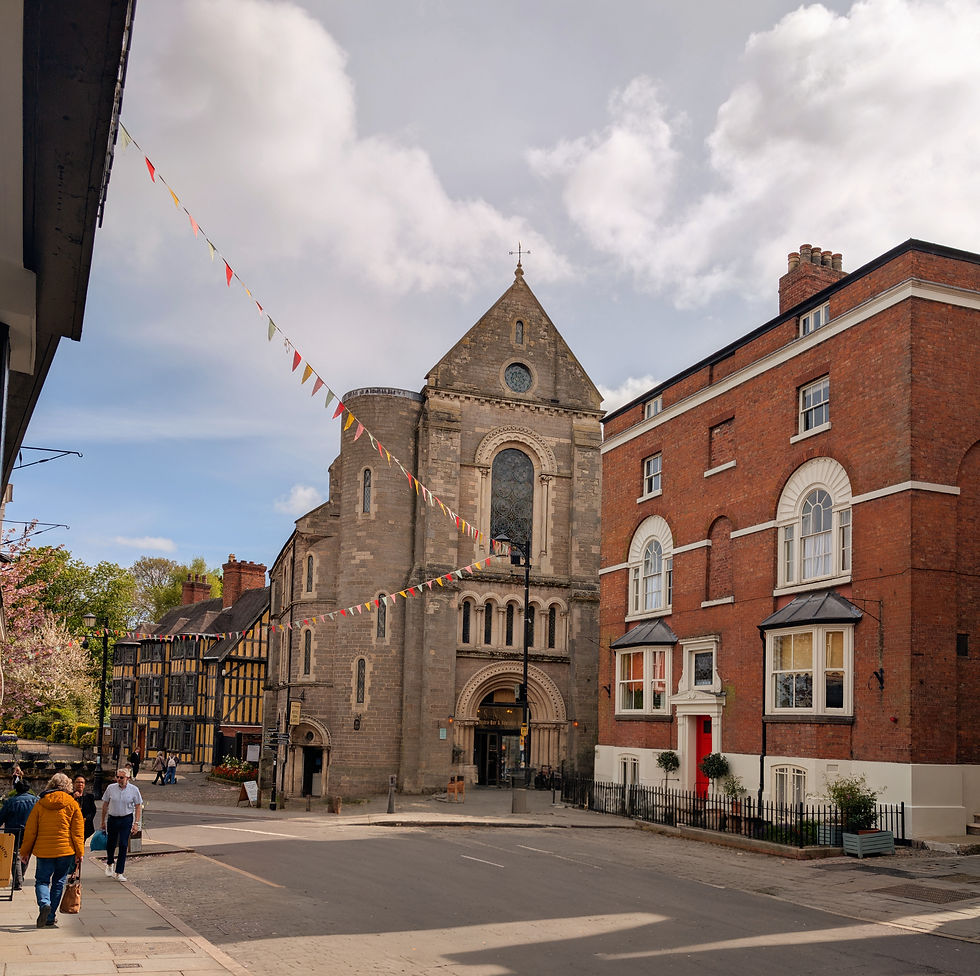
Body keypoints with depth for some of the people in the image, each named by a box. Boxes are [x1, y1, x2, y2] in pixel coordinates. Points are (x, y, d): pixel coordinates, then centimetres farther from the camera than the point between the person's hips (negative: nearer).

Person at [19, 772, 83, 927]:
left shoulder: (40, 804, 2)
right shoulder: (72, 804, 0)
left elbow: (30, 830, 5)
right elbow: (78, 831, -1)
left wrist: (25, 852, 13)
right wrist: (79, 853, 3)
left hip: (43, 850, 0)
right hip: (65, 850, 0)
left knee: (42, 880, 9)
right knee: (58, 882, 12)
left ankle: (44, 903, -20)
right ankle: (51, 917, 13)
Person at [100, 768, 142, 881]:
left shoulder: (133, 790, -5)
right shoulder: (110, 788, -2)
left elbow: (138, 806, 0)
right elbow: (105, 805, 7)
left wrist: (136, 823, -7)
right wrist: (103, 821, 8)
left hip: (126, 820, -2)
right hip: (113, 819, 2)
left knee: (123, 845, -6)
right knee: (110, 844, 12)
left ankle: (119, 872, 2)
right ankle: (109, 864, 43)